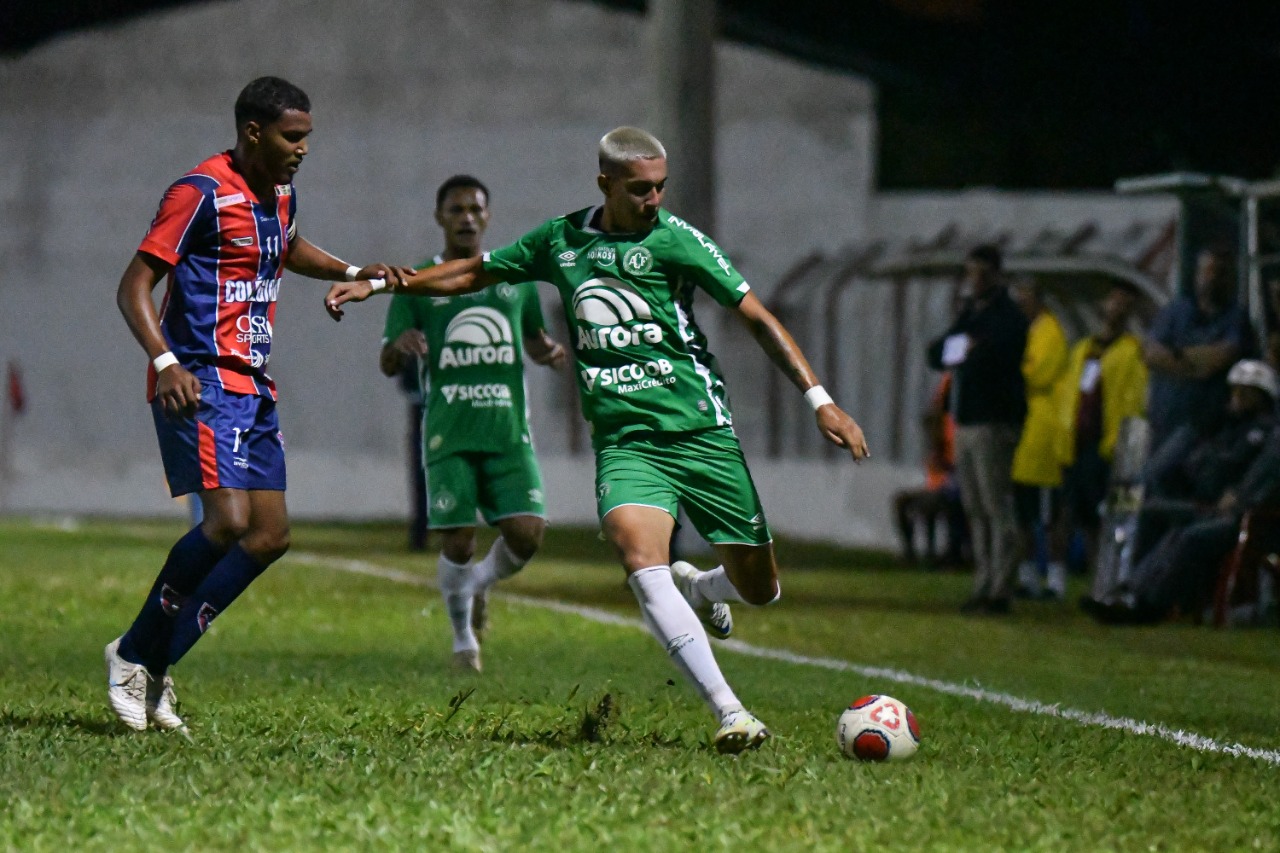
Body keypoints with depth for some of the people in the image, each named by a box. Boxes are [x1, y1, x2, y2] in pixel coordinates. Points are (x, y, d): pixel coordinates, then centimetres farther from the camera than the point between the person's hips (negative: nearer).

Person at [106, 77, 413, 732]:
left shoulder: (280, 194, 13)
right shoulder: (201, 193, -13)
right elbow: (134, 286, -15)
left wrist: (355, 273, 20)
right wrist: (166, 363, -29)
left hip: (253, 388, 9)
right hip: (201, 384, -9)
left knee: (270, 536, 3)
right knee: (228, 520, -22)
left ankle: (155, 666, 7)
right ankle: (133, 654, -7)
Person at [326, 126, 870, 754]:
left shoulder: (673, 239, -3)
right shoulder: (561, 239, 7)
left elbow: (756, 317, -2)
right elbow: (474, 273, 23)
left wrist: (818, 399, -8)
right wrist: (377, 283, 20)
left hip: (702, 435, -1)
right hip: (625, 445, 1)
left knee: (759, 588, 2)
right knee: (641, 556, -28)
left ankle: (698, 588, 41)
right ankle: (730, 714, -31)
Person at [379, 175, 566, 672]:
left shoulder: (516, 279, 13)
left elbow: (534, 339, 27)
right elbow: (388, 365, 3)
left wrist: (550, 352, 2)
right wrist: (401, 345, -21)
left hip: (509, 432, 2)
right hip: (449, 437, -2)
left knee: (527, 534, -11)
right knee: (458, 545, -7)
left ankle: (481, 584, 23)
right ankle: (463, 635, 18)